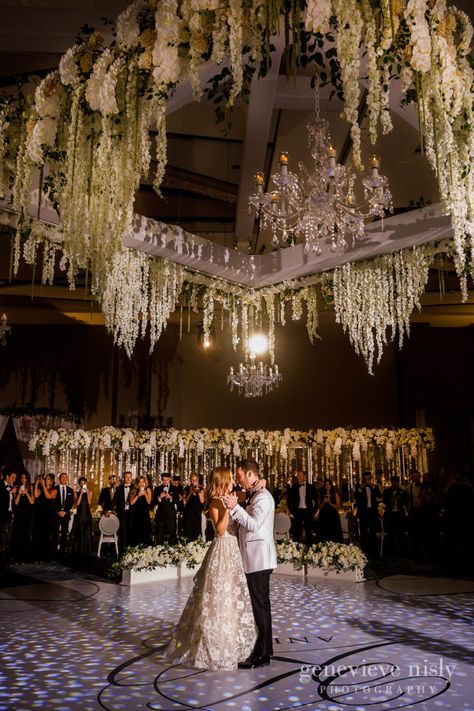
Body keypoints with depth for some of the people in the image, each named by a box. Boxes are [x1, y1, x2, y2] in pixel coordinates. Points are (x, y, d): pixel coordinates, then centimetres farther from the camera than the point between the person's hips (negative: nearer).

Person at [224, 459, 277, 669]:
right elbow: (248, 524, 13)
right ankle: (265, 649, 28)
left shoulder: (262, 497, -16)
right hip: (255, 559, 10)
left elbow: (253, 525, -26)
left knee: (260, 606, -3)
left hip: (259, 559, -10)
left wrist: (235, 507, -27)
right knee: (260, 605, 17)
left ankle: (261, 655, 5)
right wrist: (234, 507, 4)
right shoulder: (255, 495, 15)